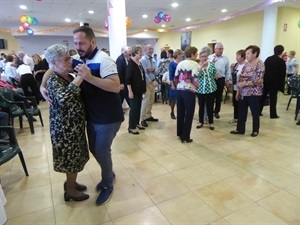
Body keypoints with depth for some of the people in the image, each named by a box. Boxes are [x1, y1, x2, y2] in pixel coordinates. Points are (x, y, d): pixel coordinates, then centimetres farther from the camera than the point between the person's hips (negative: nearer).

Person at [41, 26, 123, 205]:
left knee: (102, 152, 2)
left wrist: (90, 77, -34)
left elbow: (116, 87, -27)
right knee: (94, 149, 18)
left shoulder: (103, 59, -17)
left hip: (108, 118, -7)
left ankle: (108, 186, 26)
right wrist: (43, 86, -4)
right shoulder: (79, 59, 4)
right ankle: (109, 174, 44)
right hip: (92, 116, 8)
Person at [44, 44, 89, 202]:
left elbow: (75, 98, 19)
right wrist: (81, 76, -37)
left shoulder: (70, 78, 7)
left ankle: (71, 183, 41)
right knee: (72, 158, 6)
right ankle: (70, 191, 27)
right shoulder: (54, 81, -19)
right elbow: (63, 97, -41)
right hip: (65, 127, -8)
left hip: (75, 124, 8)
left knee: (75, 157, 20)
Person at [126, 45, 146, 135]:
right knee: (134, 108, -3)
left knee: (138, 107, 14)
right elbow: (127, 78, -18)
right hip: (134, 90, -8)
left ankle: (136, 123, 28)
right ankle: (131, 127, 7)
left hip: (139, 90, 8)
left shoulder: (139, 63, 11)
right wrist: (130, 91, -22)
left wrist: (143, 89, 16)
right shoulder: (131, 63, -13)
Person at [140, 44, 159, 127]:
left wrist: (153, 69, -15)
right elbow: (144, 73, -18)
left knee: (151, 101, 13)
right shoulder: (143, 60, -11)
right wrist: (151, 82, -19)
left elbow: (156, 72, 8)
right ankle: (143, 119, 1)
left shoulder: (152, 60, 13)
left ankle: (148, 116, 25)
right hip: (147, 82, -8)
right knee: (145, 101, -6)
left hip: (153, 81, 8)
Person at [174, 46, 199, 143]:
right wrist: (197, 86, 1)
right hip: (189, 91, -7)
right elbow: (194, 79, -17)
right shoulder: (194, 64, -7)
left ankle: (180, 133, 26)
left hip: (179, 90, 7)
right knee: (189, 114, 2)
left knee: (180, 112, 15)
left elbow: (175, 78, 11)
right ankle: (185, 137, 7)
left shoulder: (180, 64, 12)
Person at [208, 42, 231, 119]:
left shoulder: (225, 58, 5)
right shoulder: (209, 57, 2)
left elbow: (227, 70, 7)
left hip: (221, 79, 2)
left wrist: (227, 79, 5)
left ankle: (216, 111, 23)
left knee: (219, 96, 9)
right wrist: (211, 63, -18)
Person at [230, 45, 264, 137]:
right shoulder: (246, 65, 9)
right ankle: (240, 129, 21)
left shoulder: (260, 64, -11)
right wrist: (238, 91, 9)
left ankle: (255, 130, 24)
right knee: (241, 112, 10)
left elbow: (258, 80, -20)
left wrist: (244, 83, -21)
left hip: (254, 93, -6)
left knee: (255, 112, 8)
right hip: (243, 93, 6)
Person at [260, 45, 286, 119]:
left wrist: (264, 79, 14)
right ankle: (273, 114, 10)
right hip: (274, 82, -4)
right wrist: (281, 84, -1)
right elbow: (283, 74, -8)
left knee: (263, 96, 12)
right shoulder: (281, 61, -10)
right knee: (273, 97, 3)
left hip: (265, 80, 4)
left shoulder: (268, 59, 4)